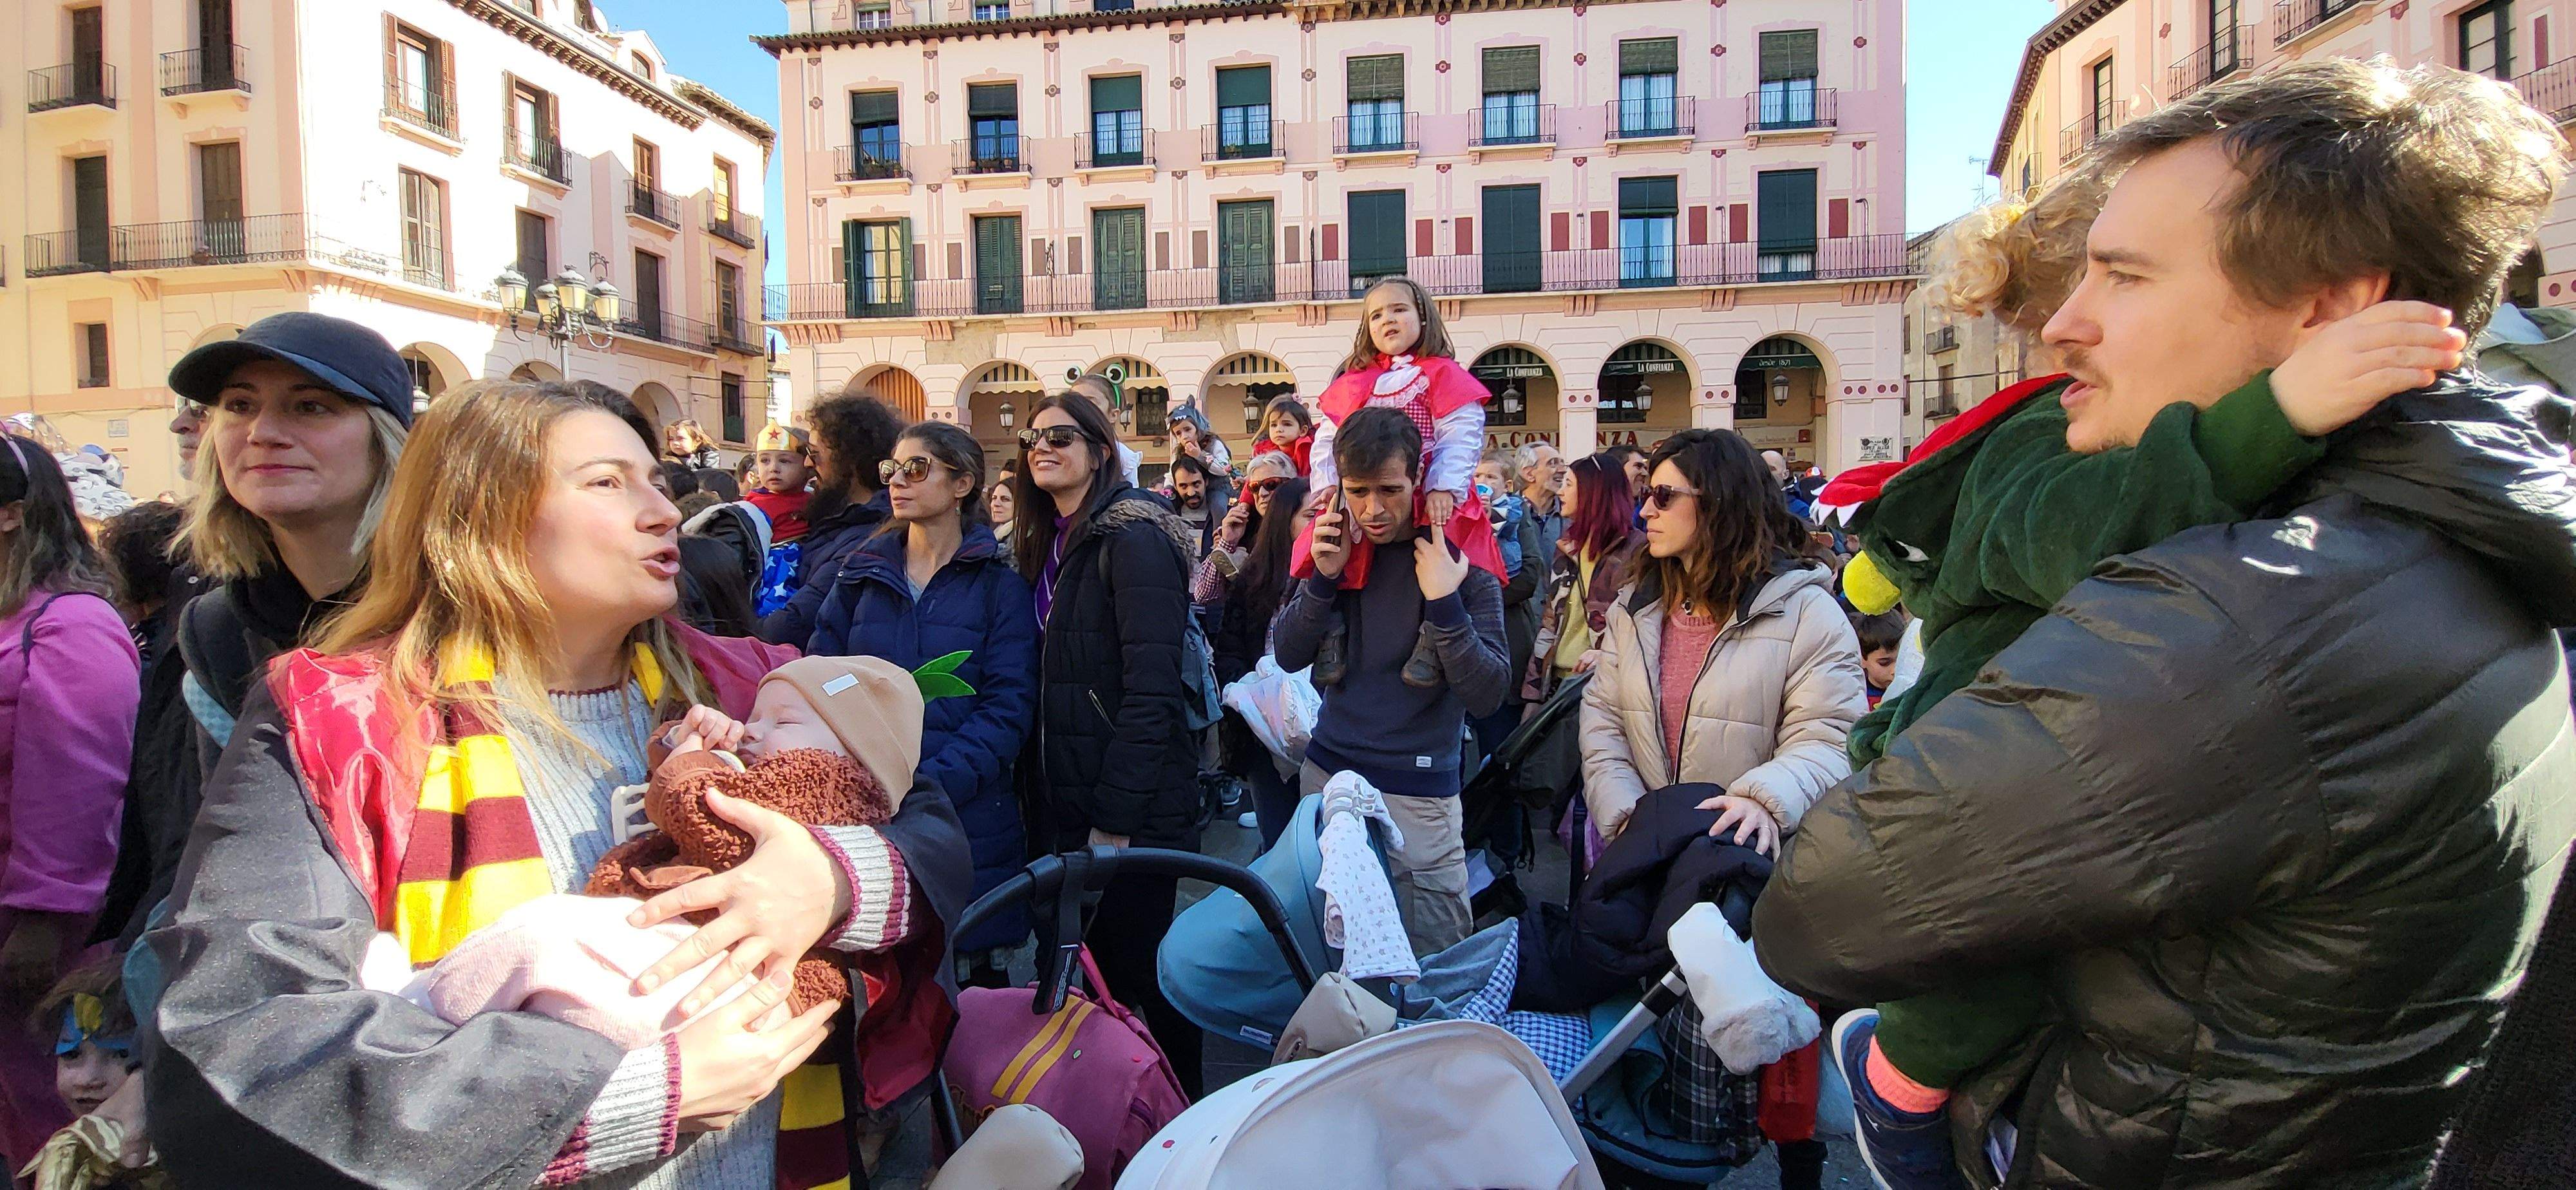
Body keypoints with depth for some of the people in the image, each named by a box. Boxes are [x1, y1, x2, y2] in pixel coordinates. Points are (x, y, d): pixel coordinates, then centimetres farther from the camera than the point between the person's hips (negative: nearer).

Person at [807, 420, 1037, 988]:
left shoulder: (999, 585, 0)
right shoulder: (861, 574, 10)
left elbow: (1007, 706, -8)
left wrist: (933, 781, -20)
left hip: (967, 811, -2)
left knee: (980, 970, 8)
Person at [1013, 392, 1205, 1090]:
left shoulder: (1133, 538, -13)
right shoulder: (1049, 544, 14)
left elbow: (1152, 689, -20)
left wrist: (1115, 815, -21)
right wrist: (1039, 795, 9)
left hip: (1131, 806, -8)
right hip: (1062, 798, 8)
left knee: (1142, 968, 4)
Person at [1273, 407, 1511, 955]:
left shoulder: (1462, 561, -10)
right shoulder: (1338, 547, 2)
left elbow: (1488, 694, -16)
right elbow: (1289, 656, 1)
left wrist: (1444, 603, -28)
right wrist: (1324, 578, -14)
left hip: (1416, 793, -4)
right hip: (1328, 771, 4)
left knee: (1433, 956, 3)